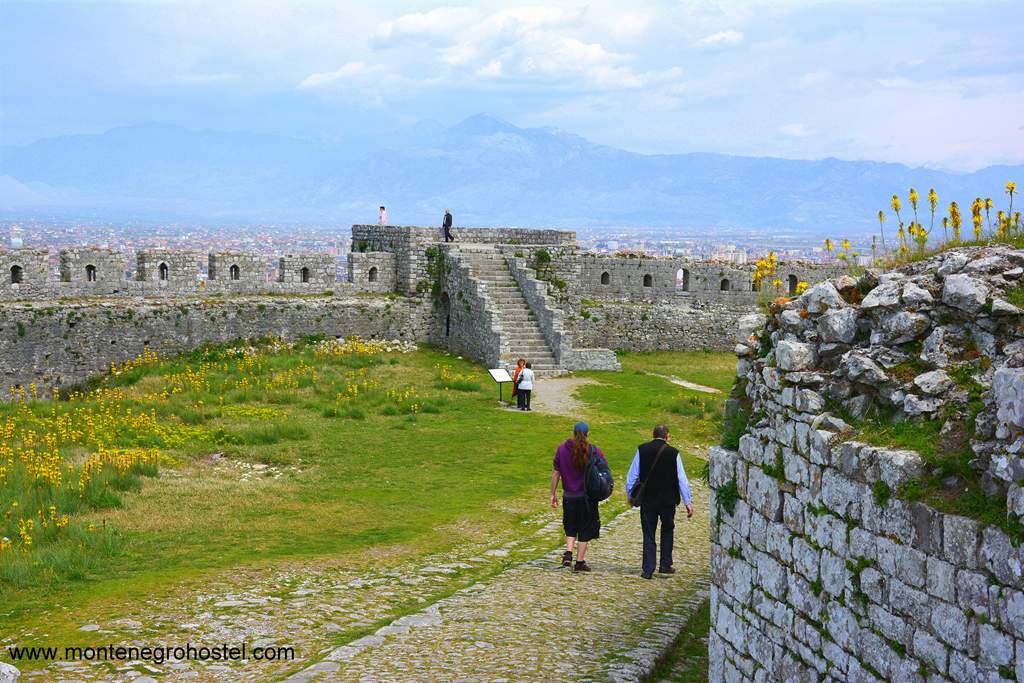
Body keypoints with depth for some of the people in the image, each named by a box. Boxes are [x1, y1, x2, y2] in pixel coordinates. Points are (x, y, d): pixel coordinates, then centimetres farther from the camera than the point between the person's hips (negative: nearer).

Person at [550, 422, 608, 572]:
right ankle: (580, 562, 9)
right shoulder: (594, 451, -8)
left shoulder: (562, 449, -2)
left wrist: (553, 494, 8)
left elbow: (555, 473, 1)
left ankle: (568, 553, 0)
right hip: (588, 497, -2)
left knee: (570, 527, 19)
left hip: (569, 496, 2)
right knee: (585, 529, 8)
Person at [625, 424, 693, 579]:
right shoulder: (673, 453, -6)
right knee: (667, 530, 20)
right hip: (668, 500, 0)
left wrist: (630, 496, 12)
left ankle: (648, 569, 3)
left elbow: (631, 476, 0)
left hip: (647, 500, 0)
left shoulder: (642, 450, -3)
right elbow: (682, 479, -3)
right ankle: (665, 565, 19)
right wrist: (688, 502, 2)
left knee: (648, 534, 7)